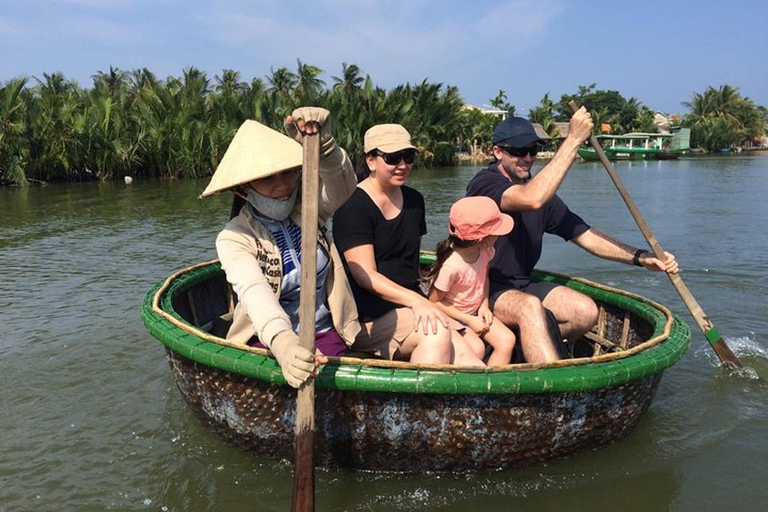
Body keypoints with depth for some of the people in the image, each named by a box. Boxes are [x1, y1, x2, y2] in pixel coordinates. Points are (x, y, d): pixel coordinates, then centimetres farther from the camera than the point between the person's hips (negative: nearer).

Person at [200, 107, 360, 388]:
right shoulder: (234, 238, -9)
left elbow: (342, 188, -20)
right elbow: (253, 291, -28)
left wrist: (322, 145, -40)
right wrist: (282, 342, -48)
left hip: (326, 334, 2)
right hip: (267, 341, -2)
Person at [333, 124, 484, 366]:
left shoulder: (414, 201, 15)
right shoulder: (353, 207, -8)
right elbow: (365, 276, -15)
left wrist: (423, 304, 14)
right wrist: (416, 300, -26)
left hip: (410, 307, 7)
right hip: (367, 318, -6)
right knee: (436, 332, -32)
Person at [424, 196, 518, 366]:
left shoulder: (485, 252, -10)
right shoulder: (451, 266, -31)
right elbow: (434, 302, -20)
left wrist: (484, 305, -2)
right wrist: (469, 320, -18)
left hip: (476, 312, 7)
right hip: (451, 316, -7)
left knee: (507, 340, -14)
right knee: (477, 348, -29)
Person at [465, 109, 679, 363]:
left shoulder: (541, 190, 8)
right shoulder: (484, 183, -15)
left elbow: (585, 235, 7)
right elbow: (532, 199, -35)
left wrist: (640, 257, -6)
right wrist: (573, 139, -30)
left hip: (522, 285, 8)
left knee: (586, 311, -11)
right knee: (530, 308, -35)